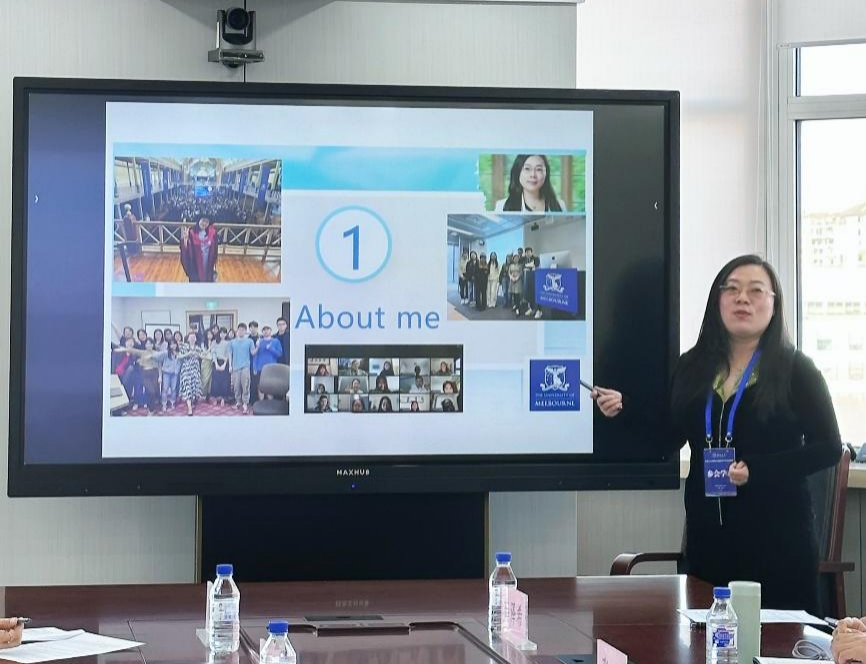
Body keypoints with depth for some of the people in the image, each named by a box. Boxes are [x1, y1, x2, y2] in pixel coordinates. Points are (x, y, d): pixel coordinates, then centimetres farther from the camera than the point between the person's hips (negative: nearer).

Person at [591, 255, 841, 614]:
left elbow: (827, 448, -6)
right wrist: (625, 409, -6)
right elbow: (668, 440, 10)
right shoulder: (692, 366, 8)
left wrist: (756, 470, -17)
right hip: (708, 533, 4)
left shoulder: (795, 369, -3)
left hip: (776, 535, -3)